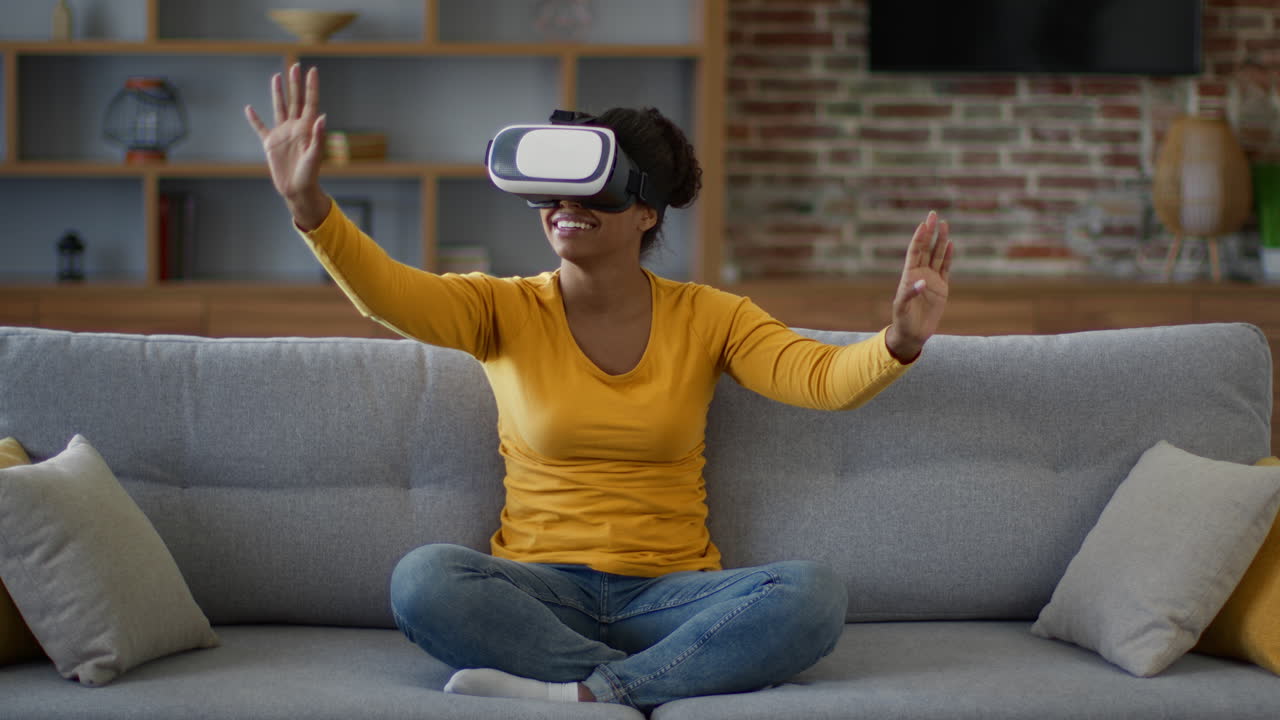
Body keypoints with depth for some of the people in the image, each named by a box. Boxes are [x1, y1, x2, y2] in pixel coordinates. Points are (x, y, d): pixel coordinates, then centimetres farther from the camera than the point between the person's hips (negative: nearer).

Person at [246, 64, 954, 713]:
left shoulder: (708, 318, 6)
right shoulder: (505, 310, 4)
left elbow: (824, 378, -8)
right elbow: (388, 292, -14)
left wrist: (899, 341, -31)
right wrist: (308, 203, -33)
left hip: (670, 590, 0)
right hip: (541, 589, 0)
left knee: (814, 592, -28)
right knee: (423, 578, -31)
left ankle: (581, 692, -28)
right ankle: (659, 686, -27)